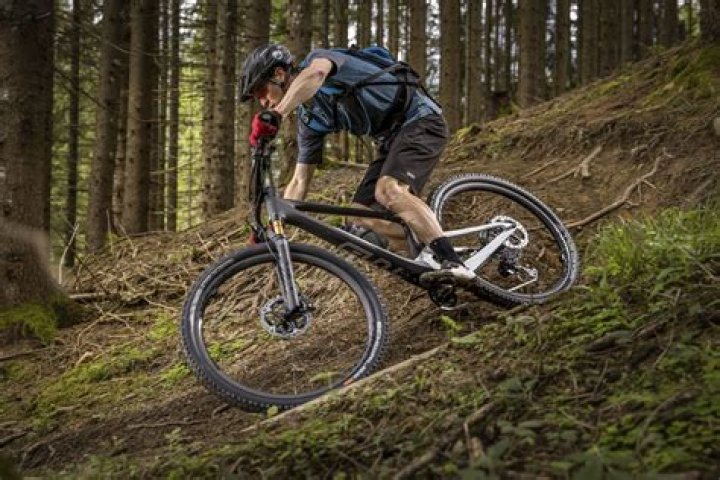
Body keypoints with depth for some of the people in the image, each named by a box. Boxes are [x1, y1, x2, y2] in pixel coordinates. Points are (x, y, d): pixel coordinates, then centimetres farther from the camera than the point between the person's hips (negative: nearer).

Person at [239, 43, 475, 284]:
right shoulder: (309, 120, 10)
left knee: (388, 189, -31)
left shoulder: (318, 59, -12)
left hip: (421, 120, -9)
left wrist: (275, 115, -51)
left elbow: (314, 73, -39)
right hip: (392, 138, 9)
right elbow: (299, 182, 12)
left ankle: (453, 263, -40)